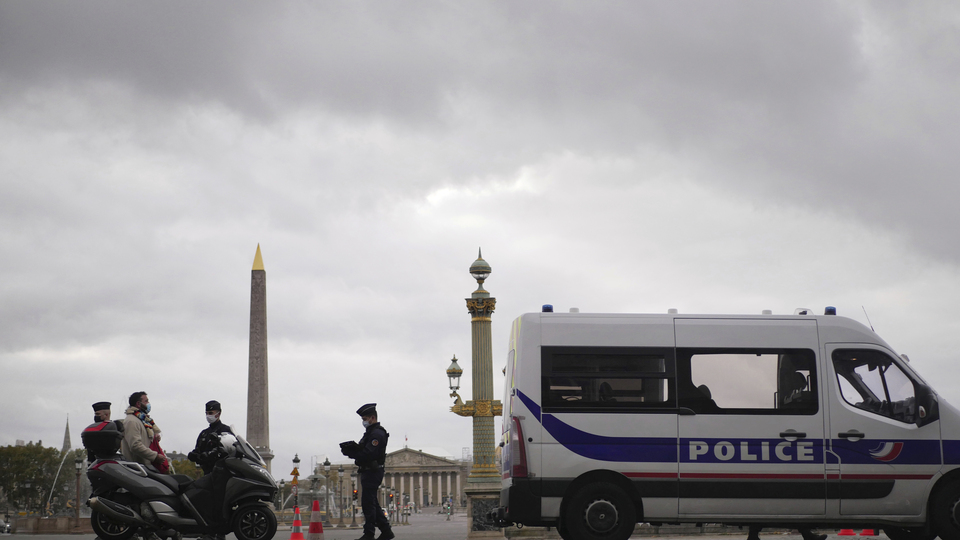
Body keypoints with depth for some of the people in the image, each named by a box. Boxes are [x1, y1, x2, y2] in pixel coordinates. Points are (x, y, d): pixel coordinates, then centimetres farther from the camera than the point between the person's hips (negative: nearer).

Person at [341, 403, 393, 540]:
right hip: (368, 472, 11)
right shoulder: (371, 432, 20)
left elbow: (368, 454, -24)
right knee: (372, 503, 13)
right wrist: (353, 448, -3)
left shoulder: (377, 433, -15)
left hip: (373, 472, -11)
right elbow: (363, 451, 15)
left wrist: (351, 452, -18)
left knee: (368, 503, -9)